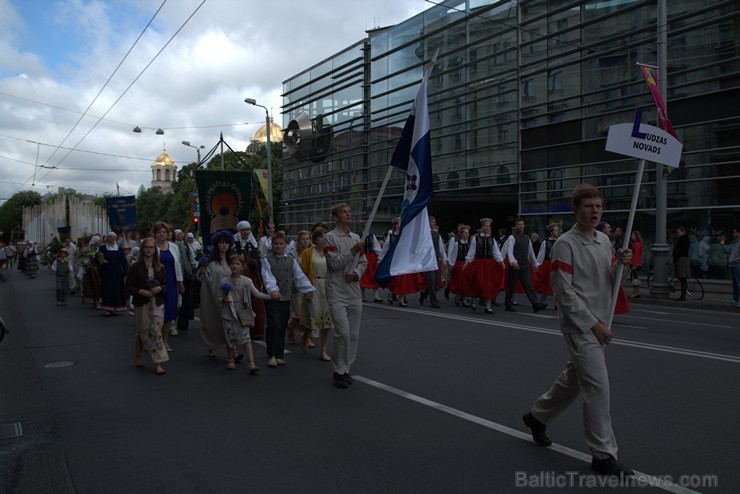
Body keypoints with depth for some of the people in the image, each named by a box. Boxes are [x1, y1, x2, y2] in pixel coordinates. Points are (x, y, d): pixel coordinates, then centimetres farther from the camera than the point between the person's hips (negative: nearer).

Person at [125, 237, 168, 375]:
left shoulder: (159, 267, 7)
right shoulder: (136, 267, -3)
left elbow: (165, 284, 11)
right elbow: (128, 287, -3)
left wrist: (159, 288, -11)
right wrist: (140, 291, -19)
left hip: (157, 303, 2)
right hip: (141, 304, -2)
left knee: (156, 331, -3)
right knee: (143, 331, 6)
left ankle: (158, 363, 1)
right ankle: (137, 356, 29)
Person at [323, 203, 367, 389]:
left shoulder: (356, 238, 13)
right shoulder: (330, 237, -5)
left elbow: (363, 262, 14)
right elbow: (334, 263, -14)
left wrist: (356, 274, -5)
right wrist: (353, 251, -22)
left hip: (354, 292, 6)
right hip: (337, 293, -6)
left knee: (353, 334, 8)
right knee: (343, 332, -13)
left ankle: (346, 369, 22)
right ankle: (339, 371, 3)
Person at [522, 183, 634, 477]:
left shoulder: (604, 240, 8)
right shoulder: (566, 244, -15)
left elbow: (609, 283, 15)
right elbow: (564, 292, -17)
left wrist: (621, 264, -6)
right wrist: (592, 324, -17)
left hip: (599, 324, 8)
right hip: (579, 326, -8)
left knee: (573, 379, 19)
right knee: (598, 386, -8)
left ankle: (537, 416, 40)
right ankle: (603, 454, 5)